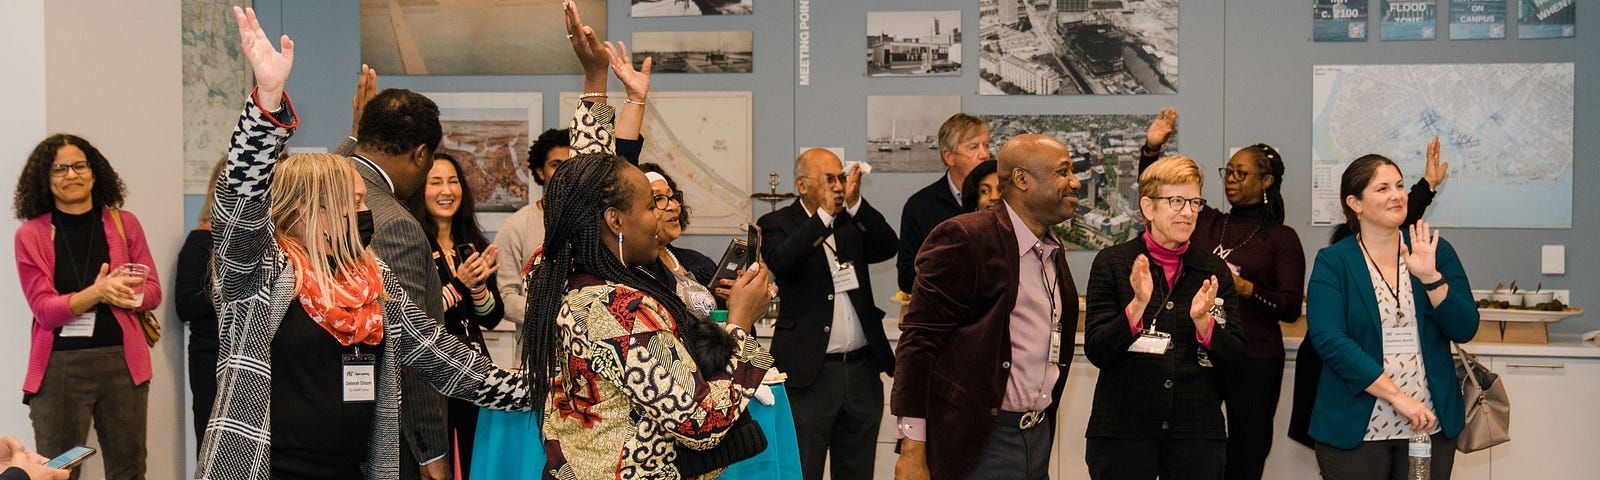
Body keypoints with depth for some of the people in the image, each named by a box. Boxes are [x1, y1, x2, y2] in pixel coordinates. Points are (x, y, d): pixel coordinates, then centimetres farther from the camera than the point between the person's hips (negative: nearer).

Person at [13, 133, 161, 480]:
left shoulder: (124, 224, 7)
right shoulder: (31, 234, 1)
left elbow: (152, 292, 7)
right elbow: (44, 309, -5)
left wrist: (118, 292, -15)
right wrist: (96, 294, -22)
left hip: (122, 362, 2)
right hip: (59, 369, -1)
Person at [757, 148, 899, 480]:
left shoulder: (854, 221, 11)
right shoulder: (777, 225, -2)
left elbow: (888, 248, -5)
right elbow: (783, 261, -22)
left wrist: (855, 203, -13)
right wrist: (825, 214, -21)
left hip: (863, 369, 5)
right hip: (810, 373, -5)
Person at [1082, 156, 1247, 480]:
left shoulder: (1214, 270, 8)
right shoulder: (1111, 263, 0)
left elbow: (1235, 360, 4)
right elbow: (1096, 352, -7)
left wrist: (1202, 320, -14)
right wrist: (1137, 305, -21)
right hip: (1122, 430, -2)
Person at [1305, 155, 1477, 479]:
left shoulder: (1436, 251, 6)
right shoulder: (1332, 262, -3)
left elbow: (1465, 330, 0)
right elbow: (1329, 340, -14)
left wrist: (1430, 277, -15)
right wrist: (1397, 397, -20)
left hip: (1431, 426, 3)